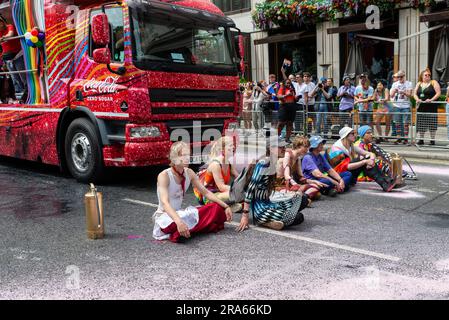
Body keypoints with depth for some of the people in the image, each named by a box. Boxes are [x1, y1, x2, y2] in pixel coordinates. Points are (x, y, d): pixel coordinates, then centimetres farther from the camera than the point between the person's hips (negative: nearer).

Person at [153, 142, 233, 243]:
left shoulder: (189, 173, -2)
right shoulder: (164, 176, -21)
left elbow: (206, 192, 3)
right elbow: (165, 203, -34)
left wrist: (225, 206, -7)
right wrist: (179, 222, -50)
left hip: (180, 213, 7)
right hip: (164, 216, -6)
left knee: (216, 209, -4)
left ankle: (187, 229, -6)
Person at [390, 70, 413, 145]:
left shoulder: (409, 84, 5)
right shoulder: (395, 84, 13)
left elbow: (409, 94, -4)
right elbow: (391, 95, 8)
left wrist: (403, 92, -22)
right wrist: (394, 91, -13)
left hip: (406, 106, -3)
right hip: (396, 106, 3)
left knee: (406, 123, -4)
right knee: (397, 123, 3)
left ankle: (405, 138, 1)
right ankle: (399, 138, 10)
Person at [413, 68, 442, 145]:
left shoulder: (434, 83, 1)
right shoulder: (419, 84, 14)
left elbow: (438, 93, -7)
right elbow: (414, 93, 10)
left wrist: (431, 99, -20)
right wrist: (417, 99, -10)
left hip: (431, 106, -4)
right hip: (421, 107, 4)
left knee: (432, 124, -3)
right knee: (421, 124, 7)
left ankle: (432, 140, 4)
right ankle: (421, 139, 15)